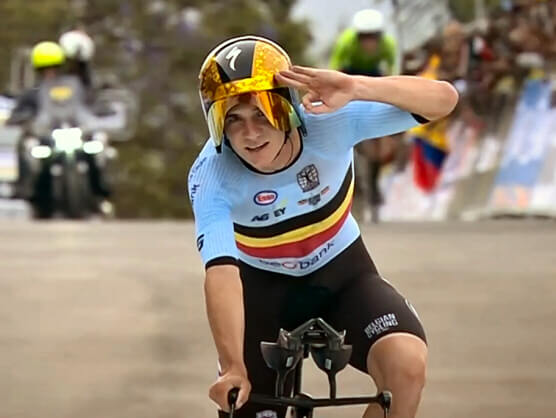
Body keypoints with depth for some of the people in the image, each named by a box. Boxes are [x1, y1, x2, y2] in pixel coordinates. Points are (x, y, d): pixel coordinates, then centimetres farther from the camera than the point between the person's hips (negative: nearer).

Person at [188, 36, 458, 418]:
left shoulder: (328, 120, -28)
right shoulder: (211, 177, -28)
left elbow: (444, 98, -33)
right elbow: (222, 272, -39)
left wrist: (357, 88, -50)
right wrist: (233, 367, -52)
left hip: (340, 274, 0)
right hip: (264, 287, 0)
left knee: (407, 363, -28)